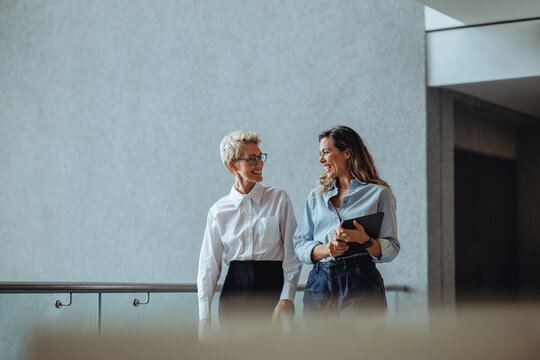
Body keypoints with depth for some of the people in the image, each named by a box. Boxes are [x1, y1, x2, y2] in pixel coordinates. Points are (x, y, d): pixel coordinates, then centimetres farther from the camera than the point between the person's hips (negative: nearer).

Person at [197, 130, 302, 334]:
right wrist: (204, 317, 0)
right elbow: (208, 265, 7)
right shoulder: (219, 211, 6)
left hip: (272, 288, -1)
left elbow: (292, 254, 0)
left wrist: (287, 298, -11)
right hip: (235, 291, 1)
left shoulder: (279, 199, 4)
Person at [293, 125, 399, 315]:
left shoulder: (378, 193, 6)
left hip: (360, 283, -3)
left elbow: (391, 249, 1)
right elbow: (300, 244, 12)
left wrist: (365, 240, -18)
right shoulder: (316, 196, 19)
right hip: (319, 283, 4)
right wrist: (326, 249, -8)